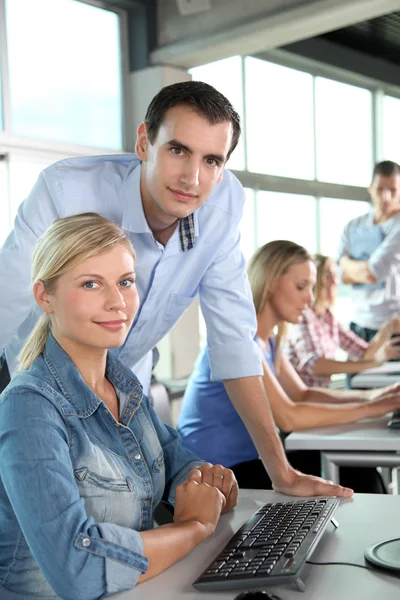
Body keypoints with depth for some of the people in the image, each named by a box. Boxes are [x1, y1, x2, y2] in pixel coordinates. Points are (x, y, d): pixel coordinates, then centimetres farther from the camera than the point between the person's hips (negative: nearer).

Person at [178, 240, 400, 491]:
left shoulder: (268, 340, 9)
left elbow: (302, 395, 10)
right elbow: (288, 417, -26)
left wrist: (374, 395, -3)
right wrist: (369, 409, -20)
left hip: (246, 460, 8)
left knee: (358, 473, -2)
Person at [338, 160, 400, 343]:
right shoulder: (353, 227, 8)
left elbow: (373, 272, -16)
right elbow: (342, 276, 1)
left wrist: (348, 263, 1)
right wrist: (365, 269, -14)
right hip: (359, 324, 5)